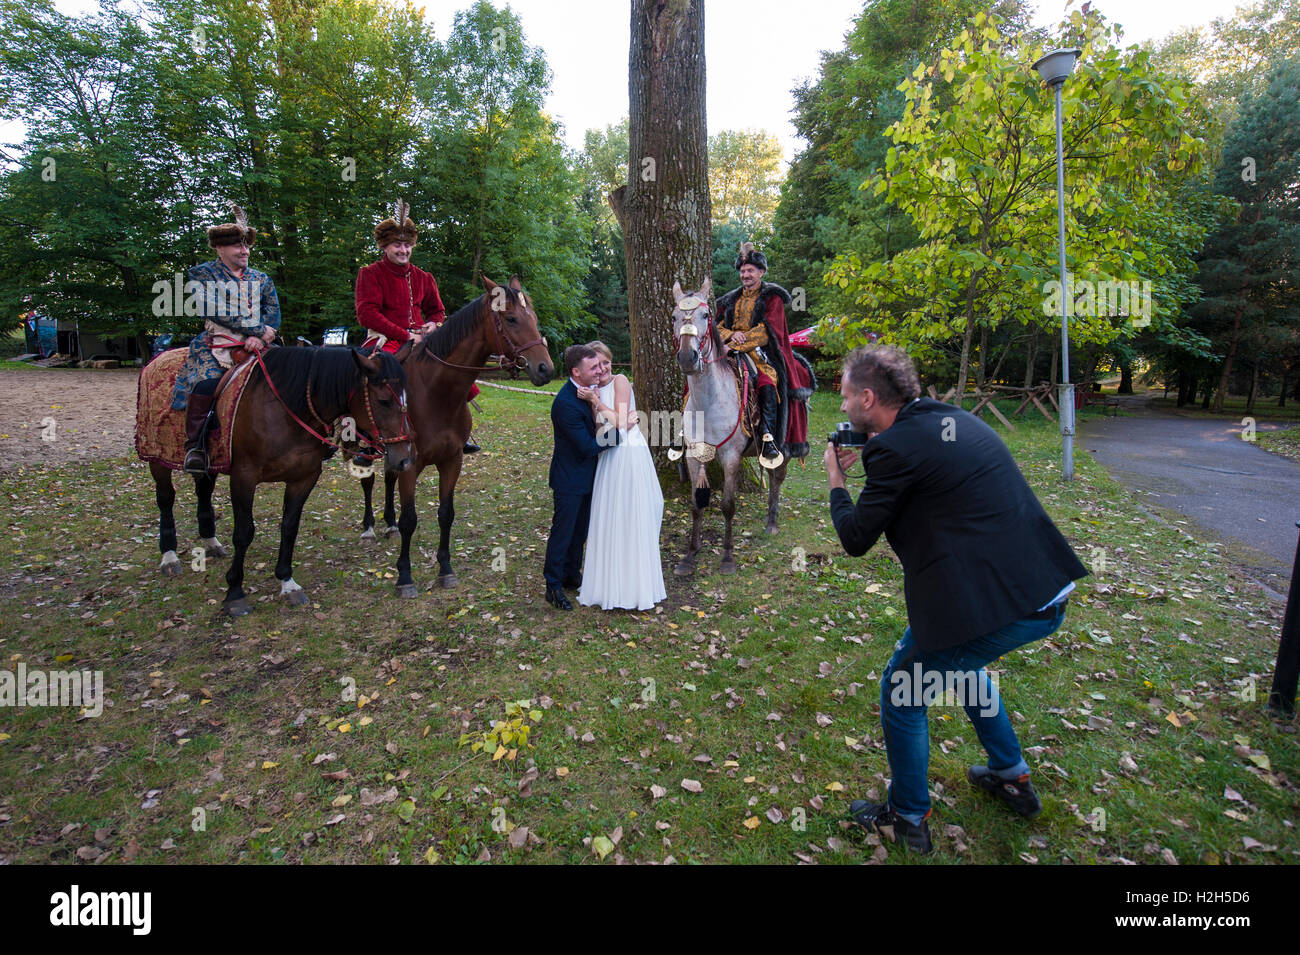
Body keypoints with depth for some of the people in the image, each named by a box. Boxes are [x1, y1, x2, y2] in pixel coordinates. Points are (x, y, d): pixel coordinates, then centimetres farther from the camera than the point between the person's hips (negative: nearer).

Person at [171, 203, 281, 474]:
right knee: (206, 383, -31)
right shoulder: (202, 274, 9)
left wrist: (259, 338, -9)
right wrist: (259, 329, -11)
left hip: (254, 347, 4)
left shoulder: (261, 280, 22)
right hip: (216, 345, -4)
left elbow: (273, 316, 11)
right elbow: (217, 312, -6)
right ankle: (195, 445, -19)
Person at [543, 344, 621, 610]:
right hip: (569, 480, -9)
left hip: (585, 476, 9)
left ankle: (572, 576, 36)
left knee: (580, 530, 20)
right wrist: (620, 429, -22)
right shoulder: (565, 404, -28)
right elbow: (588, 446, -27)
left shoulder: (586, 391, 1)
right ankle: (553, 586, 17)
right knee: (563, 532, 3)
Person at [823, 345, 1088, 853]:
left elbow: (856, 539, -6)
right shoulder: (957, 421, 12)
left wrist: (835, 479, 10)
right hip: (1046, 594, 9)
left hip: (991, 605, -9)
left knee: (901, 694, 12)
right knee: (961, 661, 35)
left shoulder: (894, 447, -14)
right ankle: (1012, 778, 49)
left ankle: (908, 817, 29)